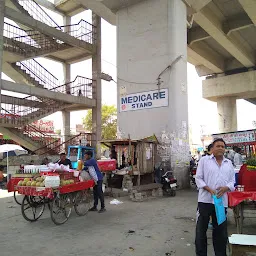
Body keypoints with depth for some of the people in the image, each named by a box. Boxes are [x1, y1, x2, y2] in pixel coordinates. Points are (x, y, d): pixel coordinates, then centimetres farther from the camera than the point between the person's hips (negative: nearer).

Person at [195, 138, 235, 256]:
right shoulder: (204, 160, 0)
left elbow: (232, 181, 10)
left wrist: (226, 188, -12)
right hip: (205, 200, -3)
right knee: (201, 229, 5)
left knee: (220, 230, 14)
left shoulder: (229, 163, 11)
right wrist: (209, 190, -16)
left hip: (222, 201, 3)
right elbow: (198, 178, -3)